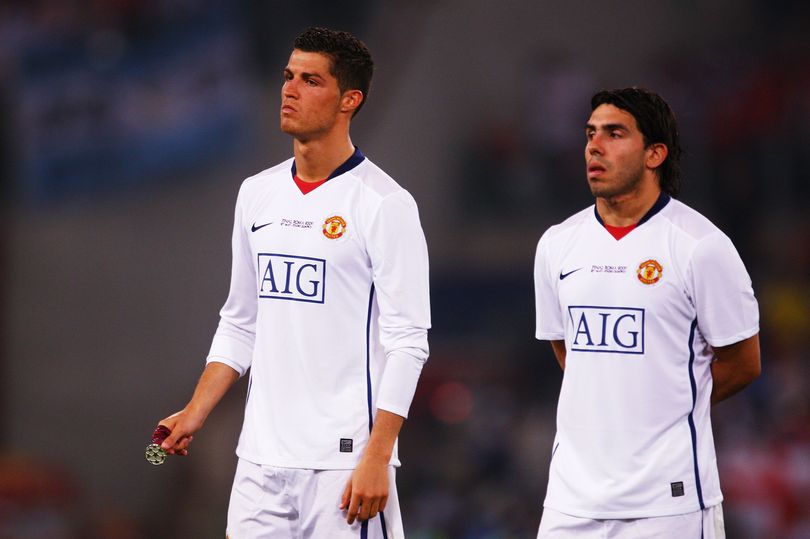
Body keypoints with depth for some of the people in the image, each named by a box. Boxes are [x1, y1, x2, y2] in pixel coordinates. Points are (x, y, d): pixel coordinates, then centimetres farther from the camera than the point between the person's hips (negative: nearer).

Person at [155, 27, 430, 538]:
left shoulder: (384, 203, -7)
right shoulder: (257, 194, 12)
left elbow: (407, 342, -11)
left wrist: (377, 459, -17)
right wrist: (195, 413, 8)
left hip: (343, 459, -6)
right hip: (261, 458, 6)